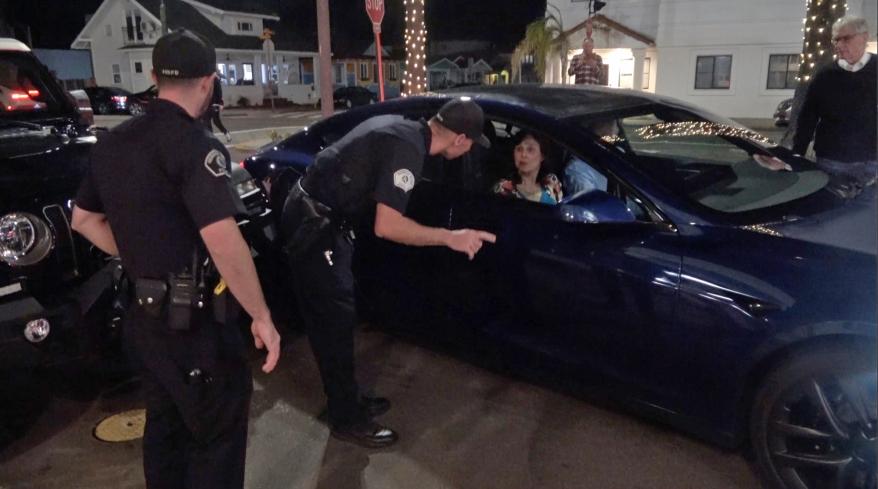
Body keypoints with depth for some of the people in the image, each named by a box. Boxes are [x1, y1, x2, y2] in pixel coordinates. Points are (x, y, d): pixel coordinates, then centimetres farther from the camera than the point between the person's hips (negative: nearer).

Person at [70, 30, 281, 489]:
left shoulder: (111, 142, 7)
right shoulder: (193, 144, -20)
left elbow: (84, 219, 19)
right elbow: (222, 241, -29)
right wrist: (261, 317, -22)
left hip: (140, 313, 8)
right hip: (190, 320, -8)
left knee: (165, 422, 24)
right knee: (219, 431, 7)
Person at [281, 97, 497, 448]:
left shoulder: (404, 128, 6)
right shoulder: (408, 148, -23)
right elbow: (386, 227, -28)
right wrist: (450, 237, -20)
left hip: (314, 214, 10)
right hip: (313, 224, -10)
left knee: (328, 318, 16)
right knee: (336, 321, -2)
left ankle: (348, 402, 29)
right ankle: (347, 420, 13)